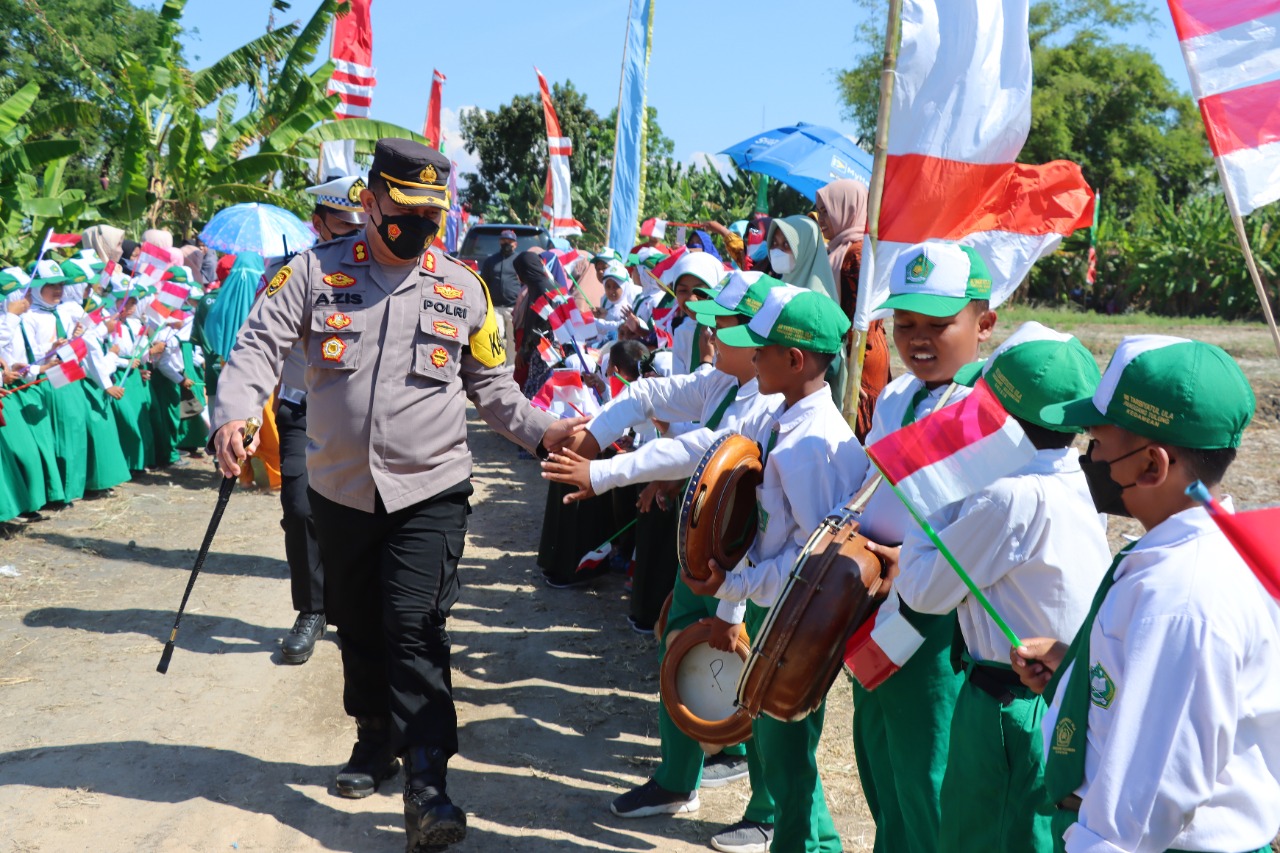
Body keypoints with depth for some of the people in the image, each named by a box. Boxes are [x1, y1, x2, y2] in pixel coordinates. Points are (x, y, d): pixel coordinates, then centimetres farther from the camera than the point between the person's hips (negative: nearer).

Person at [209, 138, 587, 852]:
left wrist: (543, 429, -5)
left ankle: (427, 781, -7)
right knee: (358, 626, 16)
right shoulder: (317, 271, 0)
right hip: (341, 491, 2)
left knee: (415, 630, -11)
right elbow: (261, 344, -6)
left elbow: (492, 386, 10)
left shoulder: (463, 289, 4)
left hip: (430, 491, -2)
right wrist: (236, 412, -25)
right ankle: (377, 739, 37)